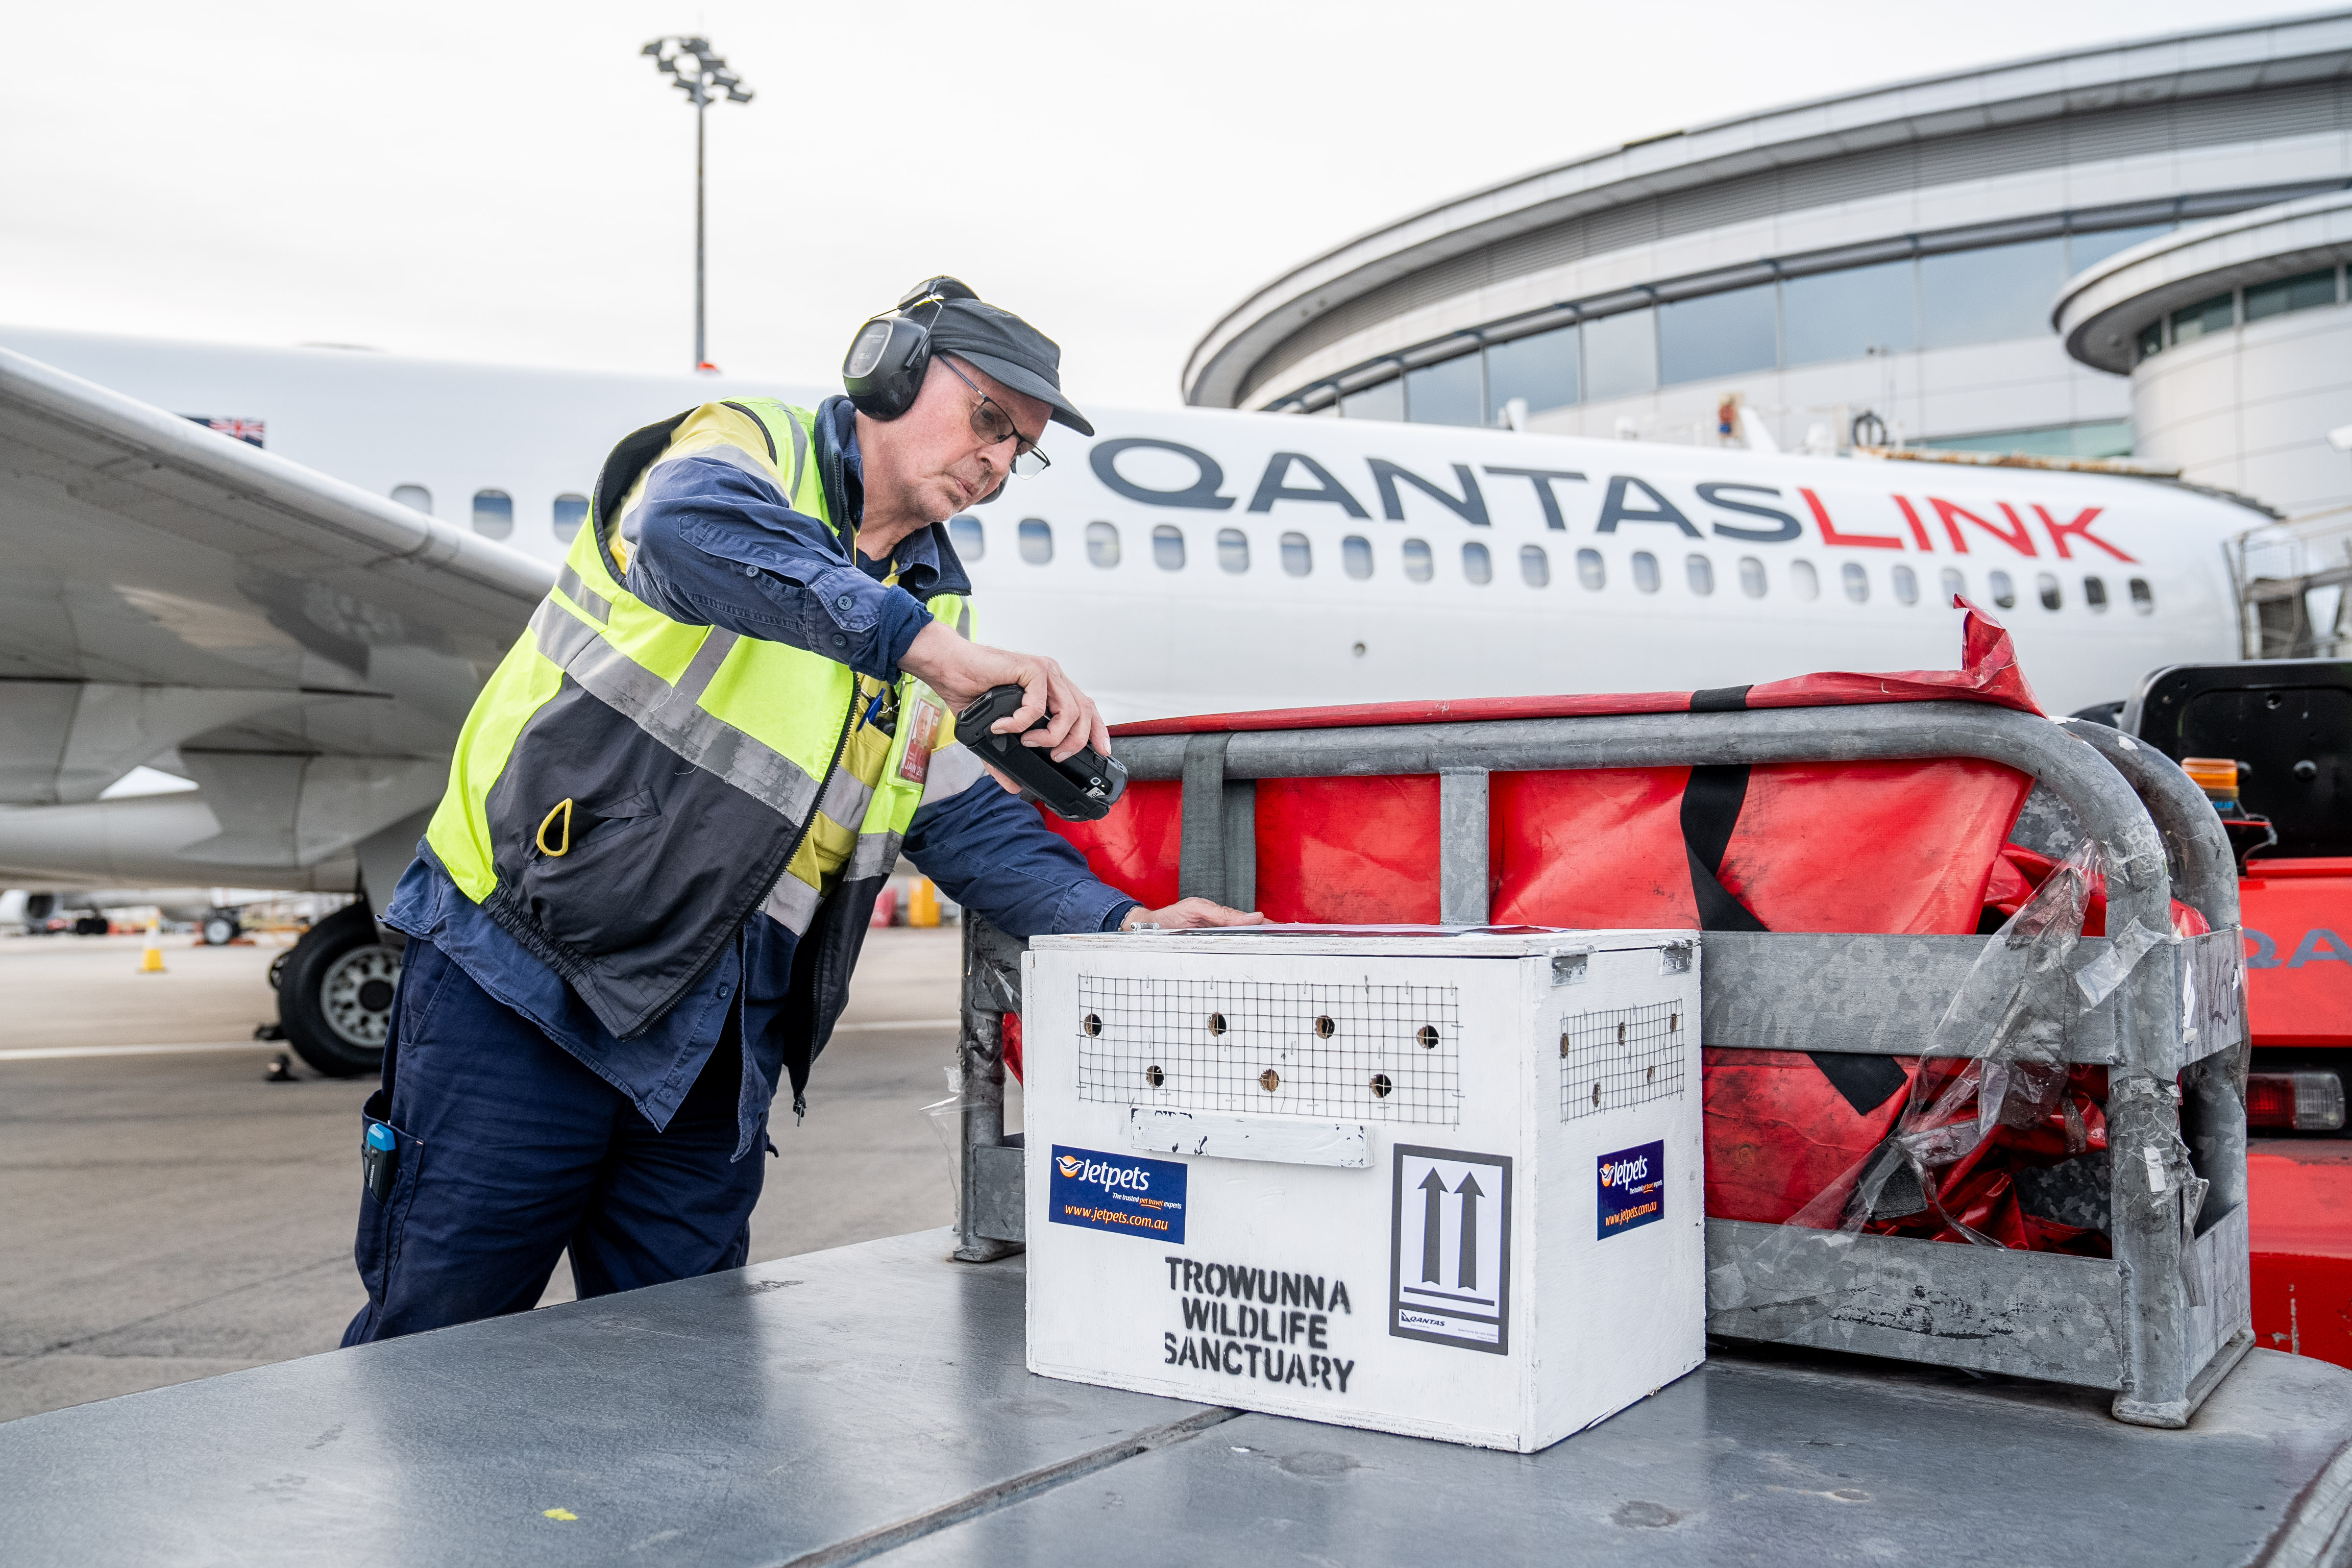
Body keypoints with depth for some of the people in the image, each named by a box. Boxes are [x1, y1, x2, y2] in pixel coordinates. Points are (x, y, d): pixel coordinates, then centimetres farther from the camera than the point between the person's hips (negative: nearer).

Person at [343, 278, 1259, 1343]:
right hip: (521, 978, -6)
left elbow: (968, 821, 11)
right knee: (435, 1345, 3)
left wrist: (1118, 922, -6)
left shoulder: (933, 603, 14)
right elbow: (695, 534, -32)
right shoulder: (749, 447, -6)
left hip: (714, 1049, 6)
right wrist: (923, 644, -44)